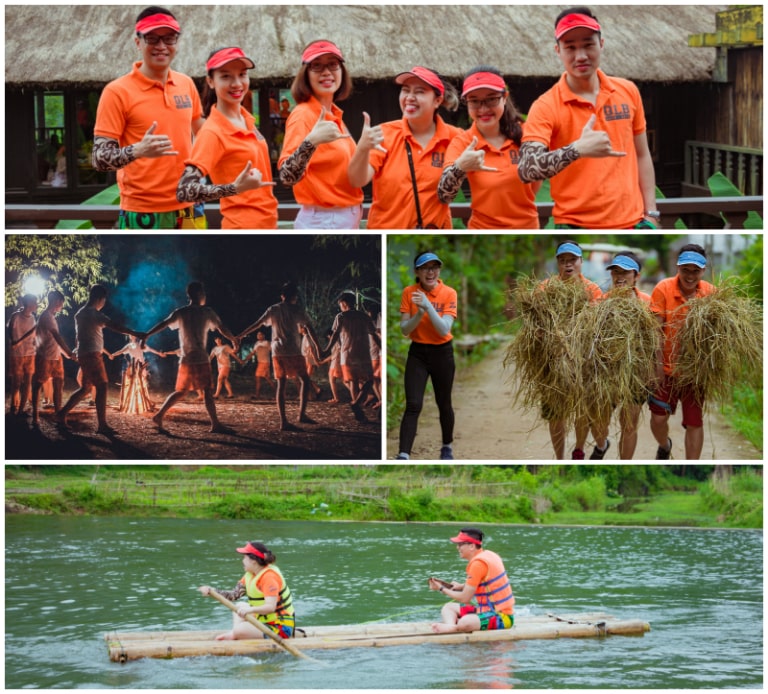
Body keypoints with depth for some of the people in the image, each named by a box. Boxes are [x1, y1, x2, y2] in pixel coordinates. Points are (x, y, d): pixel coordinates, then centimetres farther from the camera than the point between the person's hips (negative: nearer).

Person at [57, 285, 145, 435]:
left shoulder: (80, 314, 16)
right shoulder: (93, 314, -14)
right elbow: (114, 326, -25)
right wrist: (135, 333, -30)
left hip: (84, 355, 10)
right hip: (92, 355, -10)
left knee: (85, 388, 17)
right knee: (102, 386, -10)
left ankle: (62, 414, 17)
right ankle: (102, 425, -14)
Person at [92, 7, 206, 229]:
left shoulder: (186, 84, 8)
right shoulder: (117, 92, -9)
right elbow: (100, 158, -13)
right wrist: (137, 150, -30)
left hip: (188, 210, 6)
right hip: (143, 216, -6)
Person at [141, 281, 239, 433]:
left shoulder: (180, 312, 6)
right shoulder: (207, 312, -2)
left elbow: (162, 325, -3)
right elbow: (222, 329, 4)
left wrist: (146, 336, -4)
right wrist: (234, 340, 20)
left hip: (185, 360, 5)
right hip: (201, 359, -5)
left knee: (180, 391, 16)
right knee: (207, 391, -4)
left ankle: (159, 415, 12)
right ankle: (215, 424, -9)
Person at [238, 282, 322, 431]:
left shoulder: (273, 310, 9)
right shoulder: (297, 310, -1)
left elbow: (257, 324, 8)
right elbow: (309, 328, -4)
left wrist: (240, 336, 15)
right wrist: (317, 346, 0)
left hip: (277, 352, 4)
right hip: (293, 351, -4)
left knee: (281, 385, 3)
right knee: (305, 380, 10)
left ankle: (283, 421, -2)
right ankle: (302, 414, 0)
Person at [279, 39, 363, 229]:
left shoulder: (334, 116, 11)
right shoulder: (303, 114, -13)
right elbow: (287, 176, -27)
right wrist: (310, 142, -41)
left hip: (347, 220, 9)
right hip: (322, 222, -9)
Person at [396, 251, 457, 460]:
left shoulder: (449, 293, -11)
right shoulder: (409, 293, -6)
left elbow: (444, 330, -19)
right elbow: (405, 330, -7)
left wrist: (428, 306, -30)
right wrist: (419, 313, -25)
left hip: (442, 352, 0)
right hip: (417, 353, 0)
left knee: (444, 404, 13)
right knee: (413, 405, -13)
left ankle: (447, 447, 37)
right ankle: (403, 457, -19)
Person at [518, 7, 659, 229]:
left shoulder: (628, 91, 6)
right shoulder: (546, 106, -8)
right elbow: (526, 169, -22)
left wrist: (650, 214, 9)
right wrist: (577, 150, -36)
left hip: (631, 224, 4)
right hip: (576, 227, -4)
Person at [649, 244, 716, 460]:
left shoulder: (710, 292, -6)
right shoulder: (663, 289, -12)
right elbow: (656, 330, -13)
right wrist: (657, 364, -16)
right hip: (667, 368, -1)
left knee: (694, 423, 3)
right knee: (658, 418, 5)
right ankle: (664, 446, 40)